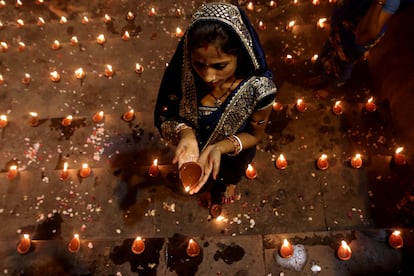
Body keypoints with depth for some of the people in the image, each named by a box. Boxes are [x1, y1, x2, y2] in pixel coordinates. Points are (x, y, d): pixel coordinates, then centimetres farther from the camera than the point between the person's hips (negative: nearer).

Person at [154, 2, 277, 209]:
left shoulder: (258, 88, -39)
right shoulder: (181, 72, -36)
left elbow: (254, 134, -20)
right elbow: (163, 117, -20)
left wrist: (220, 148, -39)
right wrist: (184, 134, -43)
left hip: (235, 156, 0)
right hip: (196, 148, 1)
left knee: (232, 175, 37)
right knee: (201, 179, 37)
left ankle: (229, 184, 78)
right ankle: (206, 188, 77)